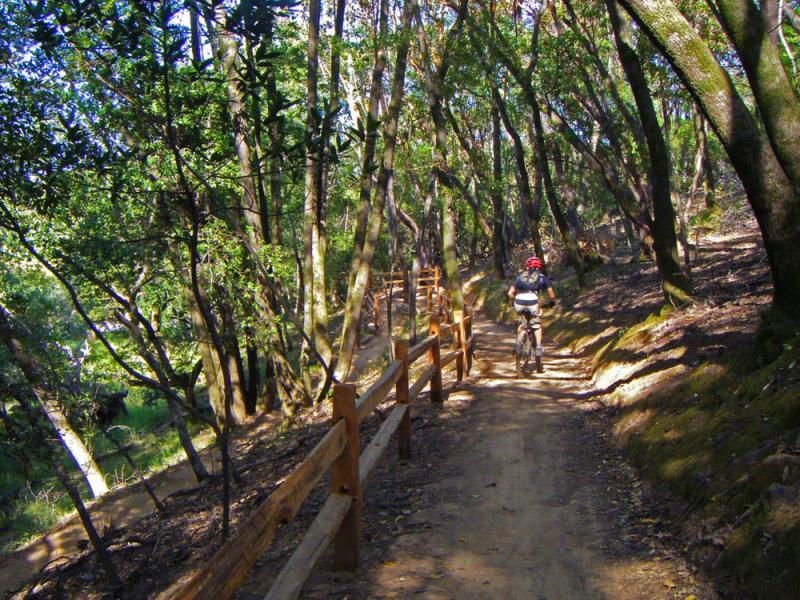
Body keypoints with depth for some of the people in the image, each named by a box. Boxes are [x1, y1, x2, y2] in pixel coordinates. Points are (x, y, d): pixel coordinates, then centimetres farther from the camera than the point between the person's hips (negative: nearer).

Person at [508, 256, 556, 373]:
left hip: (519, 302, 2)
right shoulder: (541, 277, 19)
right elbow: (551, 294, 19)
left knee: (522, 324, 25)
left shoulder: (521, 277, 23)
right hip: (532, 302, -2)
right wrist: (552, 303, 37)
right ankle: (538, 346, 2)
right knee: (537, 325, 16)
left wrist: (514, 302, 36)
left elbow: (510, 293, 19)